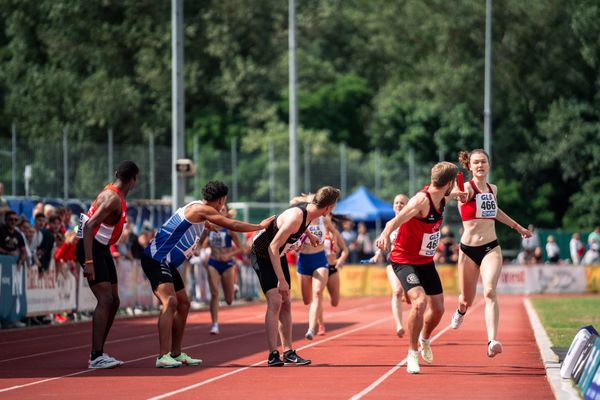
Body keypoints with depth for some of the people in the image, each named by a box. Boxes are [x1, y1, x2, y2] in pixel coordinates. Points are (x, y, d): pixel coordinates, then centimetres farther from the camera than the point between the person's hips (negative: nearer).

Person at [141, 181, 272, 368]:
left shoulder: (199, 212, 16)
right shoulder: (201, 209, -13)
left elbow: (194, 246, 29)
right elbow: (233, 225, -12)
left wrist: (207, 230, 26)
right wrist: (260, 226, -1)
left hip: (166, 263, 11)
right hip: (156, 259, -11)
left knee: (183, 304, 15)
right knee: (170, 302, -22)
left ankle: (176, 354, 22)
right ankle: (163, 356, -29)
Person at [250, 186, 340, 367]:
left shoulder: (309, 209, -8)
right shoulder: (296, 217, -34)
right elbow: (273, 247, -34)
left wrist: (309, 235, 36)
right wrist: (281, 280, -36)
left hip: (279, 255, 9)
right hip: (262, 254, -9)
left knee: (285, 304, 8)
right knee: (275, 301, -19)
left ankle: (288, 352, 13)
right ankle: (273, 355, -19)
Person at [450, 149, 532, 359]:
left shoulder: (493, 189, 9)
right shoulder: (468, 188, -8)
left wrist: (517, 227, 37)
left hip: (491, 249, 2)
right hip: (468, 249, -2)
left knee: (489, 291, -21)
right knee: (467, 299, 12)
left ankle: (492, 341, -33)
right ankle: (460, 311, 52)